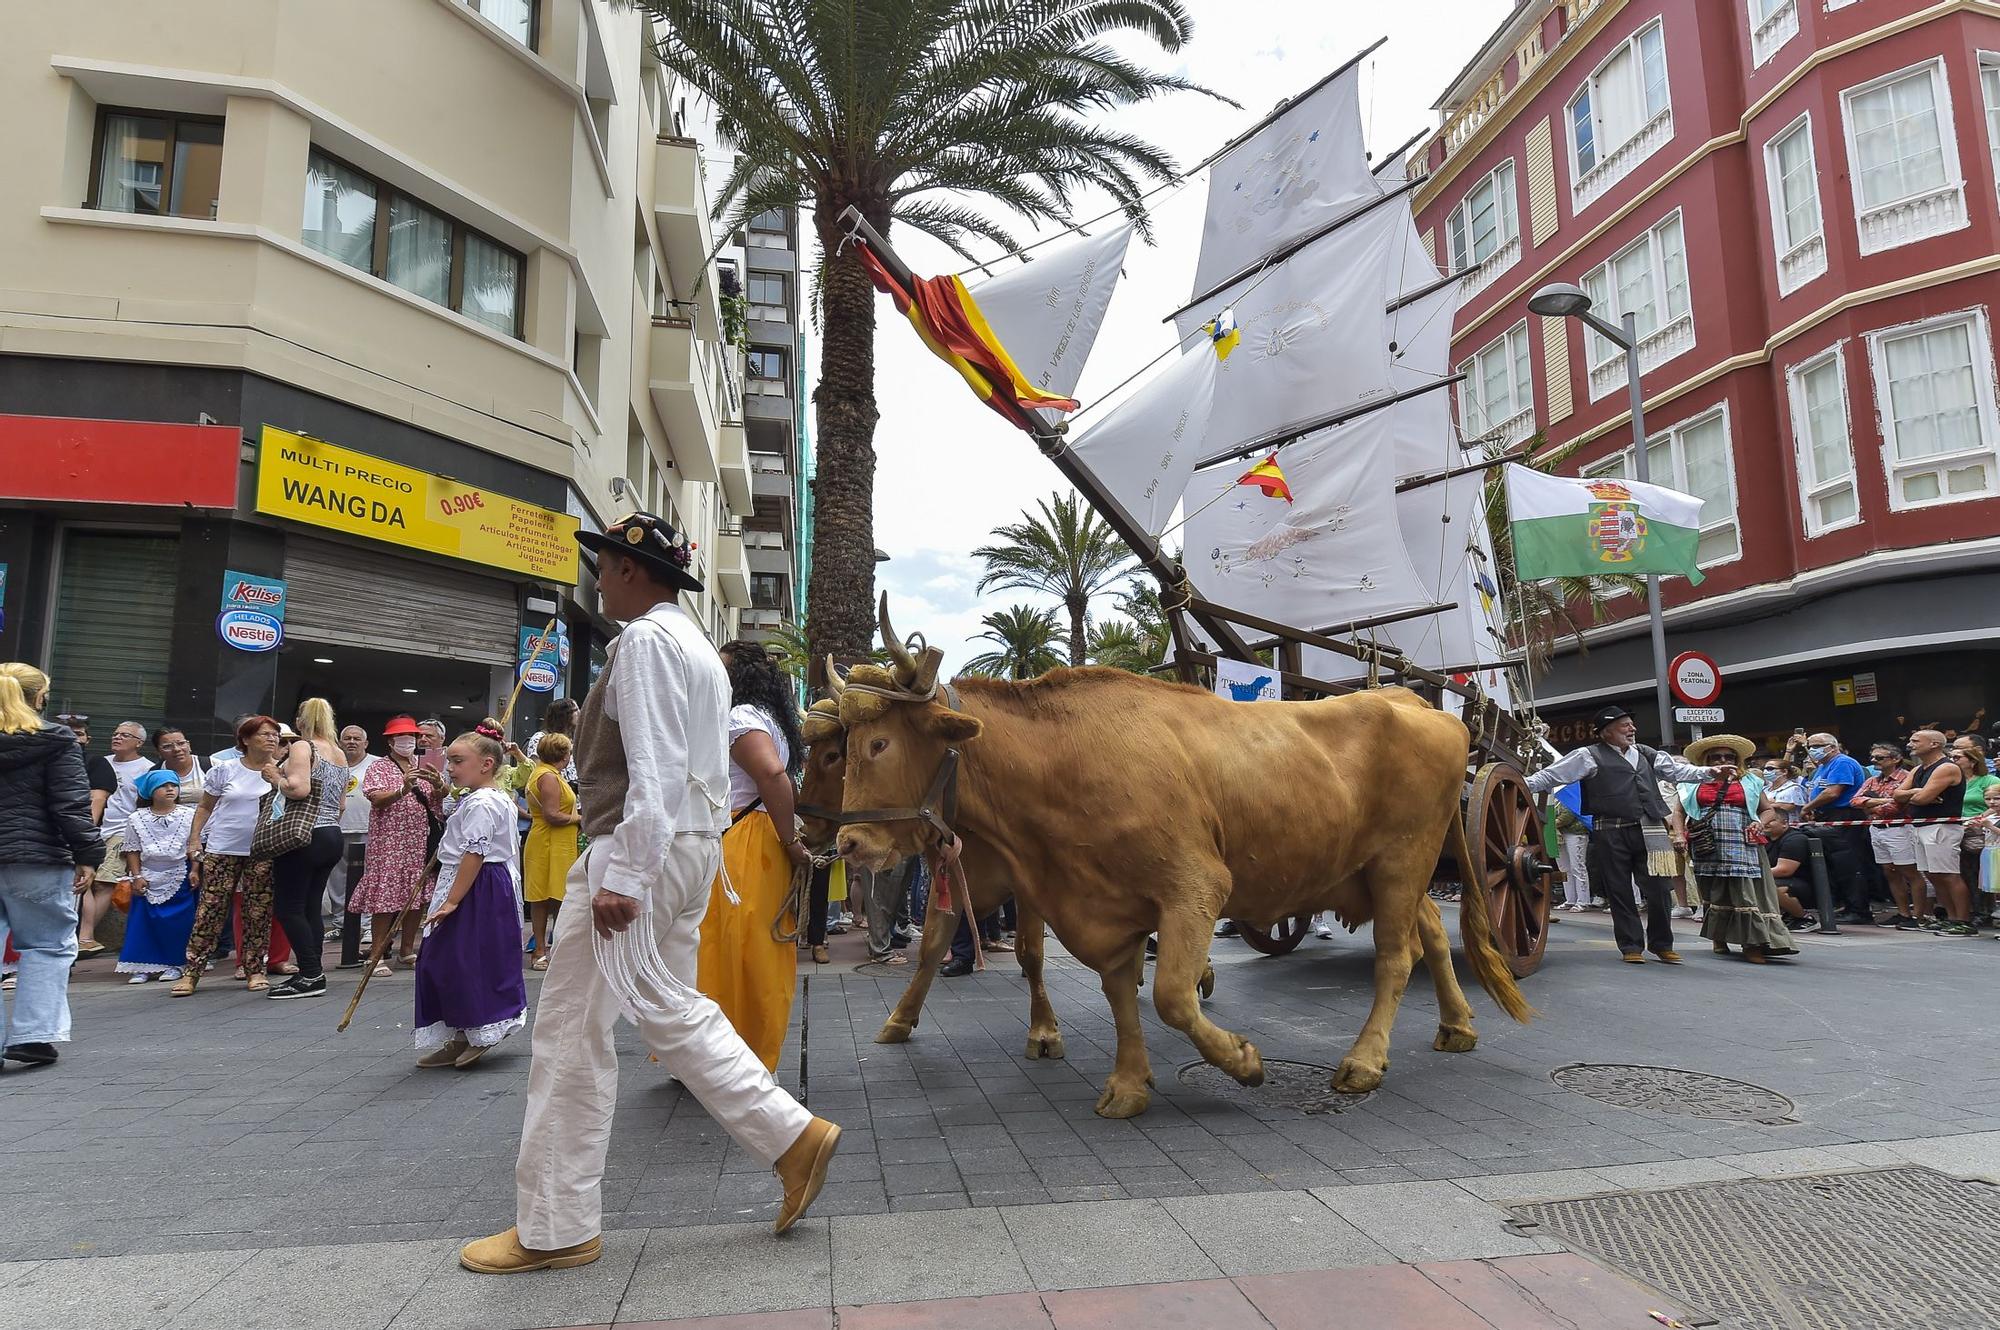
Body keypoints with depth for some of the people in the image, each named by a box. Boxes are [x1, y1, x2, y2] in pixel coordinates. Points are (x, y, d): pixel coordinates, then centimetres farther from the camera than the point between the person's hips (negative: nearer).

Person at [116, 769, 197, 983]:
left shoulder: (188, 815, 0)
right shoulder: (137, 819, 3)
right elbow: (132, 850, 5)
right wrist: (136, 876, -3)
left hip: (180, 879, -1)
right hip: (148, 879, 1)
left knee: (177, 922, -1)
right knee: (144, 922, 1)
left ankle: (172, 964, 10)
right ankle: (143, 967, 9)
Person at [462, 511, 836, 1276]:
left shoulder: (645, 640, -12)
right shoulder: (697, 646, 18)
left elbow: (655, 770, -22)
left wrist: (623, 878, -23)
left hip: (642, 849, -10)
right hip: (693, 848, 10)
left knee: (571, 1035, 2)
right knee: (671, 1011, 17)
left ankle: (554, 1229, 14)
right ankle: (791, 1134, 15)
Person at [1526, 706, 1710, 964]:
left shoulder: (1647, 755, 16)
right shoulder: (1590, 756, -1)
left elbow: (1678, 770, 26)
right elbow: (1551, 775, -4)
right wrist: (1523, 785, -14)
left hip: (1649, 832, 4)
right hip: (1612, 834, -4)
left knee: (1659, 889, 4)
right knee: (1620, 892, 3)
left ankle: (1662, 944, 21)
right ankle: (1631, 946, 16)